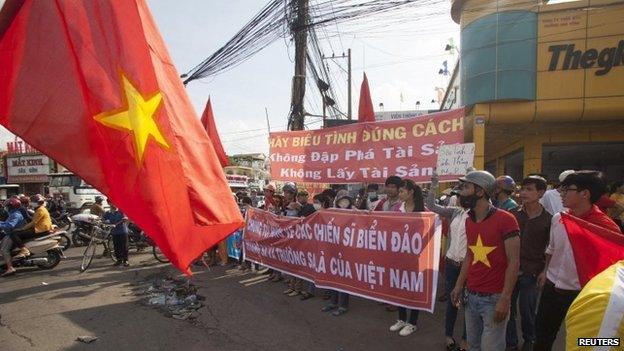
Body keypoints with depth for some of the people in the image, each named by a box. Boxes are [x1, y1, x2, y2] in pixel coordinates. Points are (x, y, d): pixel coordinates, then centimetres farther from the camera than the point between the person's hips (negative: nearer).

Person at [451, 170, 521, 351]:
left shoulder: (505, 220, -15)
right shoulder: (469, 221, 8)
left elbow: (513, 261, -15)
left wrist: (505, 298, -18)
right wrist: (459, 285, 11)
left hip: (494, 298, -6)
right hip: (472, 296, 7)